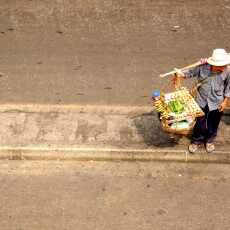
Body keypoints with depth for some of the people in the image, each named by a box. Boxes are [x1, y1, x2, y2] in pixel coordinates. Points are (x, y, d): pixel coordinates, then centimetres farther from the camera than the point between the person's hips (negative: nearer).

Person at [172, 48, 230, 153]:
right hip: (201, 101, 0)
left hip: (217, 103, 0)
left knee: (213, 124, 18)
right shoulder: (202, 67, -20)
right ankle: (196, 141, 36)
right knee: (200, 122, 13)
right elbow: (191, 72, -3)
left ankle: (209, 141, 43)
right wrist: (180, 74, -20)